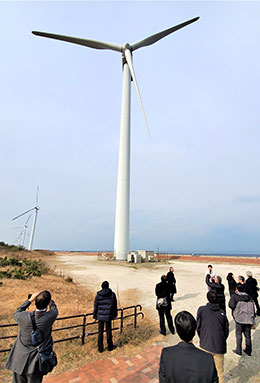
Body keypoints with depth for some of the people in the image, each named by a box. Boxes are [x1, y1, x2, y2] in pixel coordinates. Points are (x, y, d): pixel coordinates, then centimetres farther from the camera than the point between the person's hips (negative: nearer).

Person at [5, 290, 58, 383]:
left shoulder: (23, 317, -27)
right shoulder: (51, 316, -27)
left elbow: (17, 313, -1)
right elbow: (54, 308, -2)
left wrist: (30, 299, -1)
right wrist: (48, 298, 12)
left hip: (20, 359, 1)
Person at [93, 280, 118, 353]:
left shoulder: (98, 295, -9)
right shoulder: (112, 294, -8)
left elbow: (95, 307, -2)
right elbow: (115, 306, 0)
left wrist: (95, 316, 10)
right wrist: (115, 314, 13)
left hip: (100, 316, 0)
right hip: (108, 316, 0)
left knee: (100, 332, 13)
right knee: (109, 331, 15)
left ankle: (100, 348, 23)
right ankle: (110, 347, 28)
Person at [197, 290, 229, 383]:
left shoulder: (201, 310, -9)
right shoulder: (222, 312, -2)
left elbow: (198, 327, -2)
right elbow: (226, 330, 5)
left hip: (205, 345, -2)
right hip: (219, 347, 3)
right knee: (220, 370, 19)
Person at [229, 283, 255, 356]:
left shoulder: (235, 296, -7)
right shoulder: (248, 297, 8)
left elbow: (231, 305, -18)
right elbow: (253, 308, 10)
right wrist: (252, 319, 19)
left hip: (240, 319, -4)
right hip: (249, 319, 5)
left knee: (238, 334, 9)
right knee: (248, 335, 18)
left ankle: (238, 351, 14)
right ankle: (248, 351, 28)